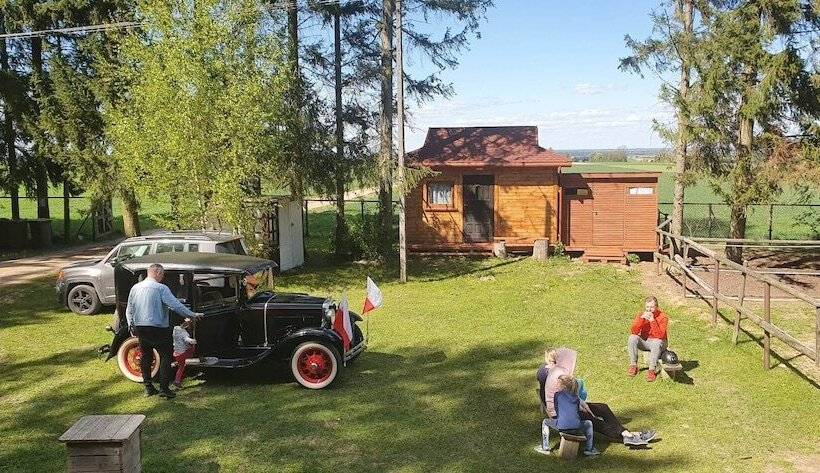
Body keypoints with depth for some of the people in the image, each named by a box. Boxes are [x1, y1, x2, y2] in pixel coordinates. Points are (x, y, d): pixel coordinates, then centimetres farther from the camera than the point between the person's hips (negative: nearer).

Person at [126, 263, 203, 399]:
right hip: (157, 329, -7)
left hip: (139, 328, 7)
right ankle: (164, 388, 0)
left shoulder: (135, 288, 8)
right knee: (165, 356, 3)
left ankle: (148, 387, 22)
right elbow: (176, 305, -16)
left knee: (146, 356, 17)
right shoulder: (161, 288, -13)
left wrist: (131, 326, 24)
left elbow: (129, 310, 14)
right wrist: (193, 314, -9)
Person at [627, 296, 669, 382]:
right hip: (644, 342, 3)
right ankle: (633, 365, -16)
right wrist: (642, 318, -28)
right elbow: (633, 332, -18)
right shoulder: (641, 315, -5)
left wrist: (652, 321, -33)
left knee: (656, 342, -37)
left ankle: (652, 370, -30)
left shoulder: (662, 317, -14)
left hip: (657, 342, -3)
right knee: (632, 338, -25)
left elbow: (660, 336, -26)